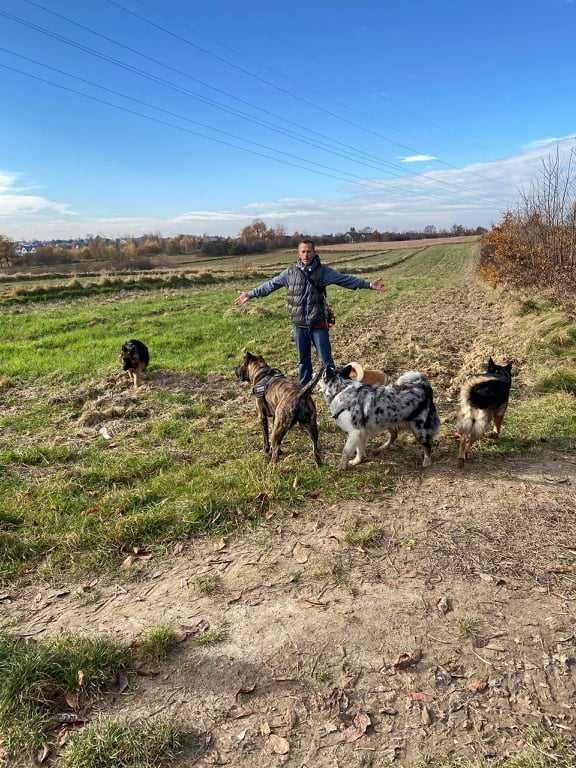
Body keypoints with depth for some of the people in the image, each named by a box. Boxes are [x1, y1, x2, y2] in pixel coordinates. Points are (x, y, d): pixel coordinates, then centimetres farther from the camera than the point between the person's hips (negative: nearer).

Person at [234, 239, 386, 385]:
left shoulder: (323, 271, -2)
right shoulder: (291, 272, 3)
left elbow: (346, 279, -3)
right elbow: (271, 284, 9)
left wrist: (369, 285, -8)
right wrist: (251, 294, 10)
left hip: (318, 324, -2)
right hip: (299, 325, 2)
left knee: (326, 359, 2)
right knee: (303, 359, 15)